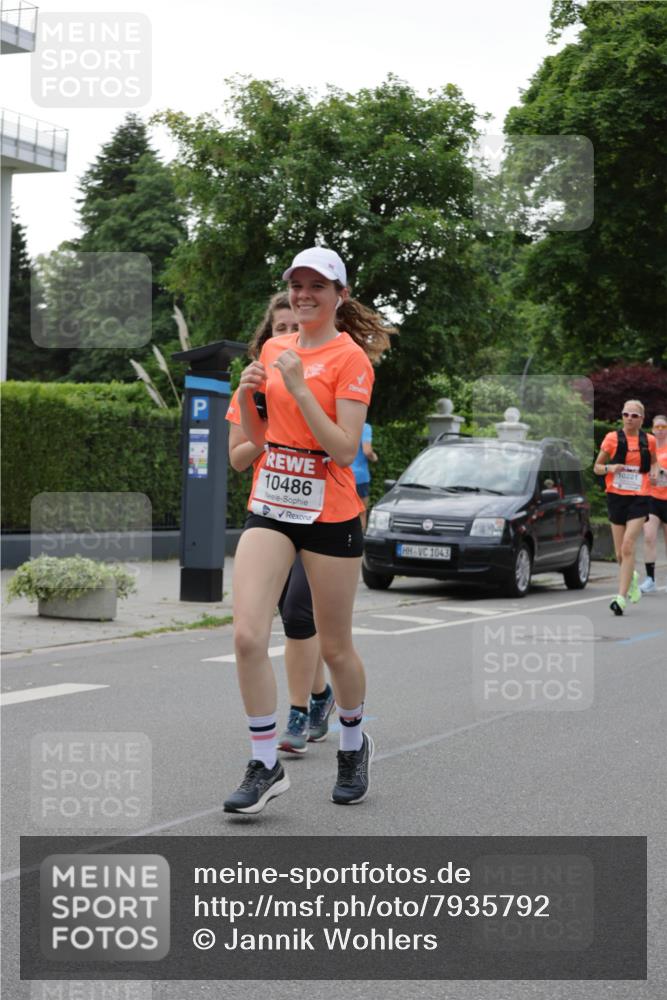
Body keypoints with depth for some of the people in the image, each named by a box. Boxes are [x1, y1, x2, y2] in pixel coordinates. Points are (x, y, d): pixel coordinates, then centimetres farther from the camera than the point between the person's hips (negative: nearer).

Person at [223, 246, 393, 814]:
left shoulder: (350, 358, -8)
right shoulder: (274, 349, 10)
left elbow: (345, 450, -17)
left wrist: (300, 388, -23)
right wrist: (246, 396, -1)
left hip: (330, 514, -4)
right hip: (270, 506, 5)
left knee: (335, 647, 8)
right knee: (248, 636, -12)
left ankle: (355, 745, 34)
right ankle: (265, 767, -2)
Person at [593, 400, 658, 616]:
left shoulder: (649, 440, 4)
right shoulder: (612, 438, 0)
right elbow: (596, 468, 5)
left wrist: (654, 471, 0)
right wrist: (610, 467, -16)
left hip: (639, 498, -1)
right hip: (616, 497, 1)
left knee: (628, 547, -15)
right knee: (620, 553, 8)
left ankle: (621, 598, -16)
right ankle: (631, 577, 41)